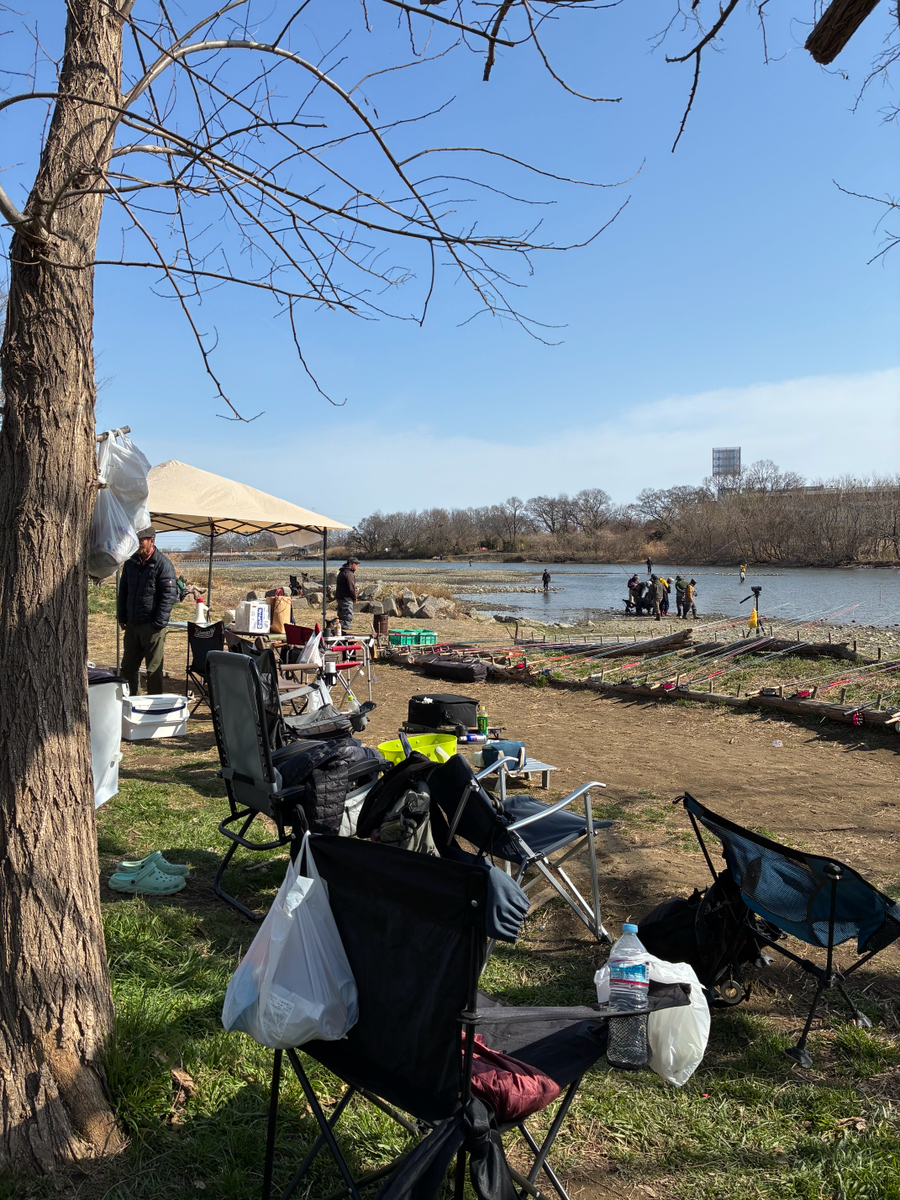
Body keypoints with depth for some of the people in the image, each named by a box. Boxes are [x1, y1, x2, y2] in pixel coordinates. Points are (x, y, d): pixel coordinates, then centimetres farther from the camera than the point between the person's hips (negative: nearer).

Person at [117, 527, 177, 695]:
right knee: (128, 668, 14)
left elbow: (169, 596, -14)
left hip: (152, 626, -6)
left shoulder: (163, 565, -10)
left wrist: (159, 623, -17)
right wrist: (121, 617, 10)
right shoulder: (131, 563, 9)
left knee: (154, 670, 2)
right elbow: (123, 592, 17)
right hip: (131, 625, 6)